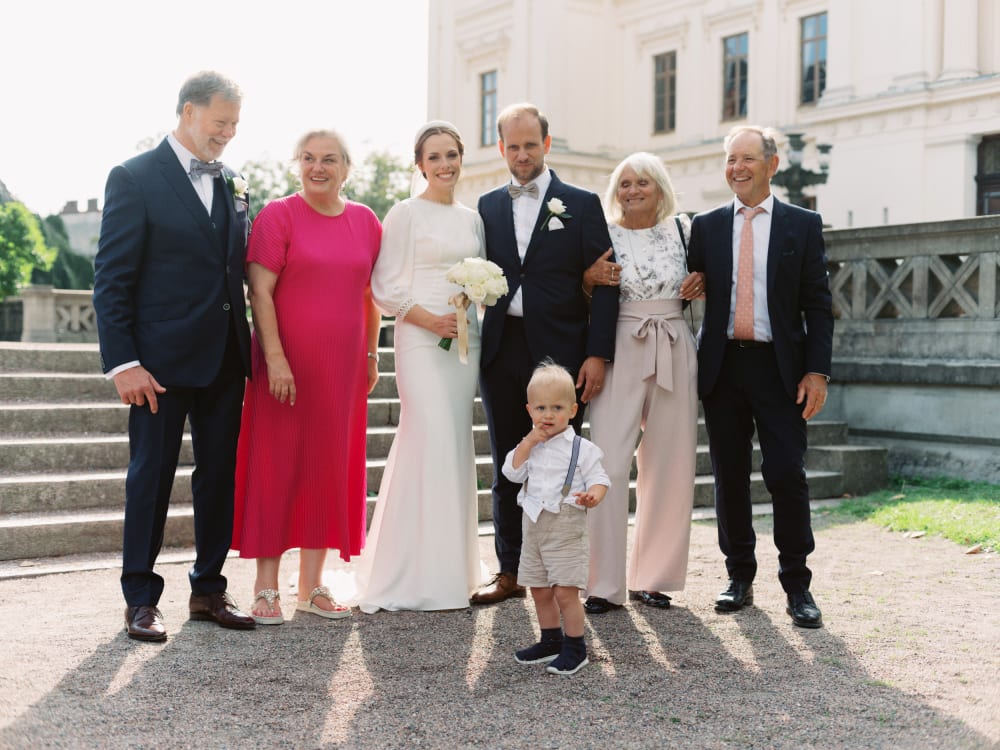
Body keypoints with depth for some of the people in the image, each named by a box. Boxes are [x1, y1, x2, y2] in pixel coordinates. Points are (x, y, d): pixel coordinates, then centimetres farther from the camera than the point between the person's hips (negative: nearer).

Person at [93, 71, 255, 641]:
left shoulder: (234, 185, 12)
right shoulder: (135, 178, -5)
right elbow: (112, 279, -9)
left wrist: (248, 347, 5)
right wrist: (123, 362, -15)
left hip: (225, 358, 6)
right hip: (161, 358, -5)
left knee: (220, 476, 10)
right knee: (151, 476, 3)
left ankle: (209, 589, 22)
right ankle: (141, 599, 15)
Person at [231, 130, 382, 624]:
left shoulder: (365, 221, 9)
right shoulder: (277, 215, -4)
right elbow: (259, 291, -10)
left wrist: (372, 355, 10)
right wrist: (275, 358, -17)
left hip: (342, 367, 5)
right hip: (286, 364, -4)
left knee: (330, 468, 9)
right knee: (276, 465, 1)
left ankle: (312, 584, 20)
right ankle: (266, 586, 10)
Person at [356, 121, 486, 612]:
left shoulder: (472, 218, 16)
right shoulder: (405, 214, 0)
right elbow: (385, 286, -5)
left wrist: (475, 314, 2)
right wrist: (428, 318, -15)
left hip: (466, 338, 6)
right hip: (421, 338, -6)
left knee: (456, 447, 6)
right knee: (431, 442, -12)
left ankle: (451, 568, 13)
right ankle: (418, 576, -5)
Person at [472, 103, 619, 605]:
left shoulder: (582, 204, 3)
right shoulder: (487, 206, 13)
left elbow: (602, 284, -1)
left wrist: (597, 355, -9)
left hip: (560, 351, -3)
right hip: (501, 351, 3)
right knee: (507, 467, 9)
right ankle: (510, 573, 19)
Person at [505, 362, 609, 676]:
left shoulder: (582, 449, -7)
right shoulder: (530, 446, 8)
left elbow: (599, 479, -10)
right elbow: (513, 472, 0)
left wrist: (592, 496, -32)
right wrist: (528, 443, -10)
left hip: (566, 529, -6)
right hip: (534, 528, 6)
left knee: (565, 591, -7)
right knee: (540, 591, 15)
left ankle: (575, 647, 7)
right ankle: (551, 641, 32)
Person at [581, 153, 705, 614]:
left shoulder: (683, 229, 9)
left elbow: (704, 276, 22)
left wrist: (701, 285, 1)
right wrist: (589, 279, -12)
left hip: (674, 352, 3)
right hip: (619, 352, -3)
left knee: (669, 466, 5)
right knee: (609, 465, -11)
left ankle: (652, 577, 18)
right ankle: (605, 584, -3)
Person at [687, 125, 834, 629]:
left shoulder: (803, 225, 4)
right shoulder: (706, 226, 10)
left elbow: (818, 304, 1)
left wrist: (817, 371, -8)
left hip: (780, 367, -2)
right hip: (722, 365, 2)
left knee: (786, 474, -5)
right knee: (729, 476, 7)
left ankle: (797, 586, 8)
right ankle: (739, 577, 20)